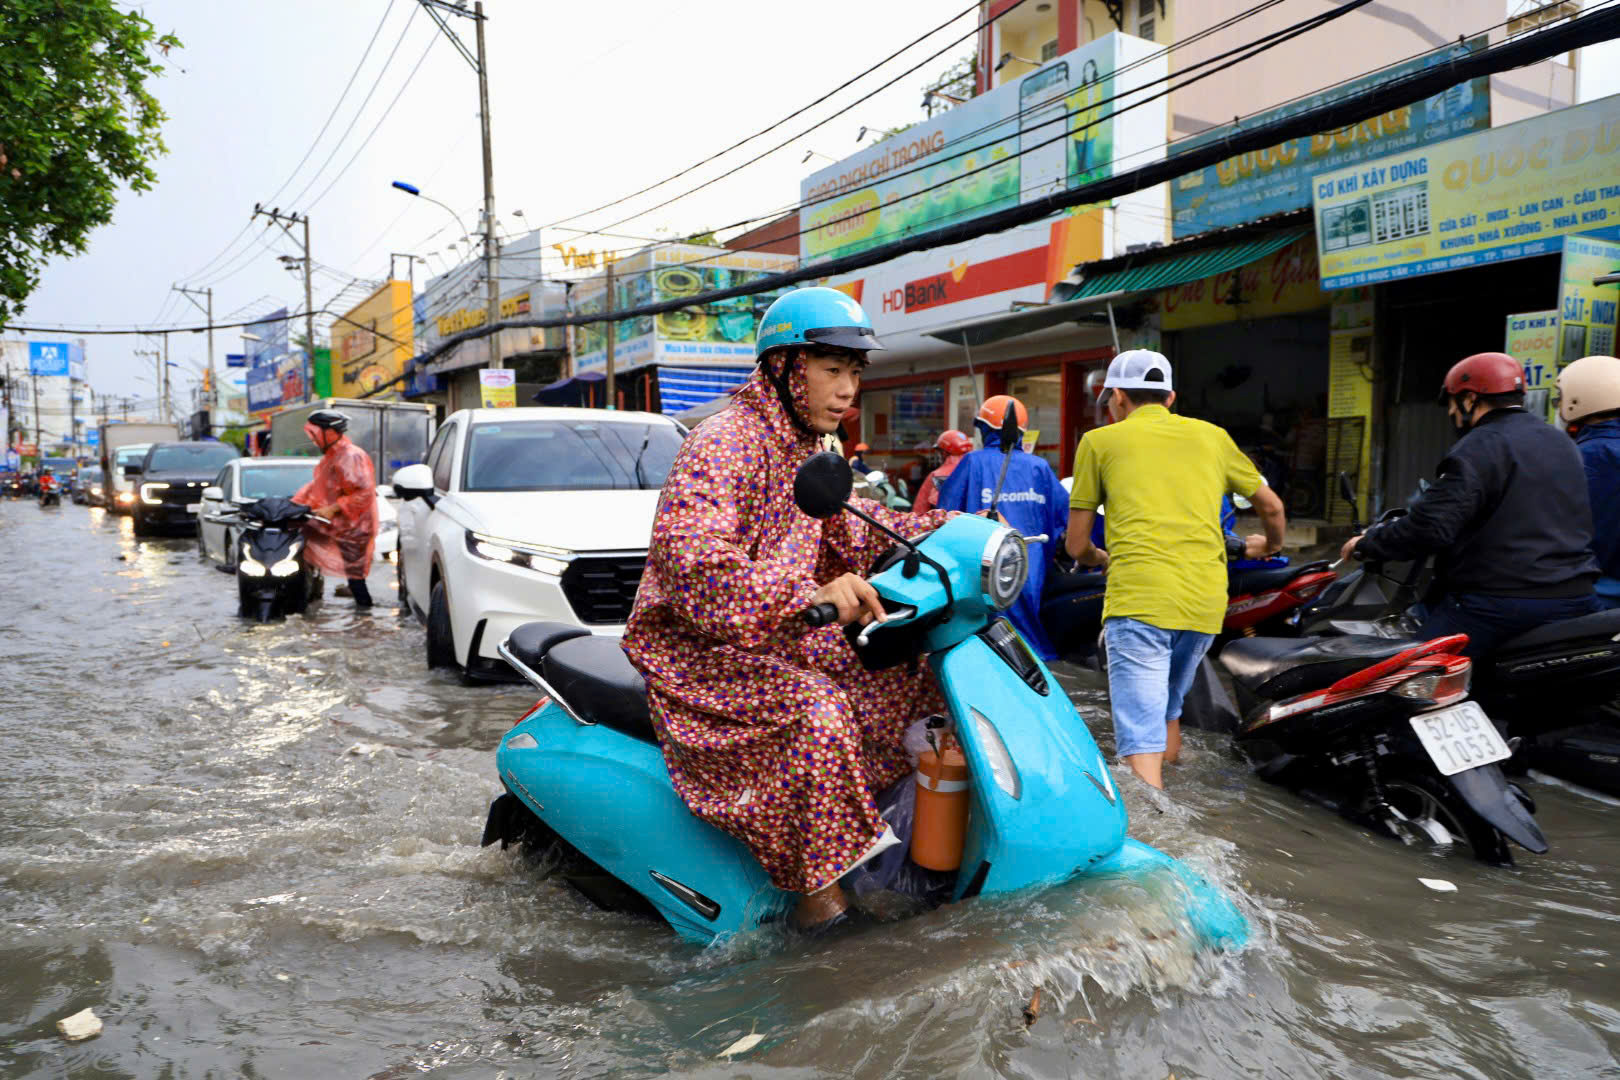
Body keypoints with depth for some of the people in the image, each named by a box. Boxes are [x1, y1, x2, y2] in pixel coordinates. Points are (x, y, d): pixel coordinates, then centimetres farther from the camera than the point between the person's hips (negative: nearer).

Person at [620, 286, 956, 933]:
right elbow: (694, 566, -35)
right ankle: (819, 887, -17)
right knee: (816, 711, -32)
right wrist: (812, 594, -46)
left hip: (775, 636, 9)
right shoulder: (723, 445, -20)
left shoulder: (805, 449, 10)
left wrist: (948, 527, 10)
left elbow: (848, 529, 21)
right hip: (697, 646, -9)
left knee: (905, 665, 3)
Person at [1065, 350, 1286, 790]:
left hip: (1139, 597, -5)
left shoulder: (1099, 441, 10)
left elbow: (1076, 545, 12)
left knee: (1141, 741, -9)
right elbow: (1272, 508, 29)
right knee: (1167, 708, 25)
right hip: (1206, 601, 5)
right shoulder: (1212, 436, 20)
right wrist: (1269, 546, 51)